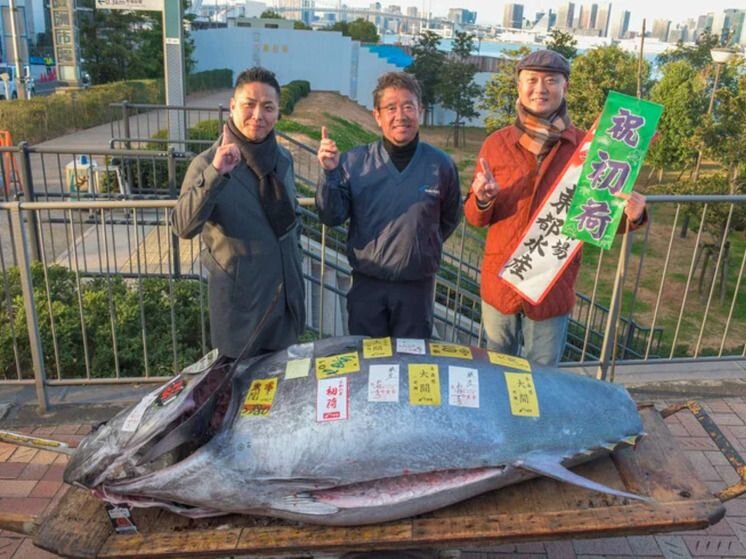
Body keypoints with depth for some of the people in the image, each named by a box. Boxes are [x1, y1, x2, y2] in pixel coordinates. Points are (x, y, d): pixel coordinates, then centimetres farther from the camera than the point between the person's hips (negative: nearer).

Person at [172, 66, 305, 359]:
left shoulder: (283, 158, 2)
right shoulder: (208, 162, -15)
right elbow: (184, 227, -29)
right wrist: (215, 174, -39)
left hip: (286, 294, 5)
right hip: (240, 299, -5)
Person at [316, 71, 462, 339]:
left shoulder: (441, 164, -5)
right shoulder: (354, 161, -8)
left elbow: (450, 219, 10)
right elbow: (332, 218, -10)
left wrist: (421, 248, 9)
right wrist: (330, 173, -22)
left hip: (417, 286, 1)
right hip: (367, 284, 0)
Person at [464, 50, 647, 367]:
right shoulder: (496, 144, -3)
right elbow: (475, 218, 0)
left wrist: (631, 215, -20)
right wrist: (482, 200, -22)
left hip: (554, 288, -1)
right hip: (500, 283, 1)